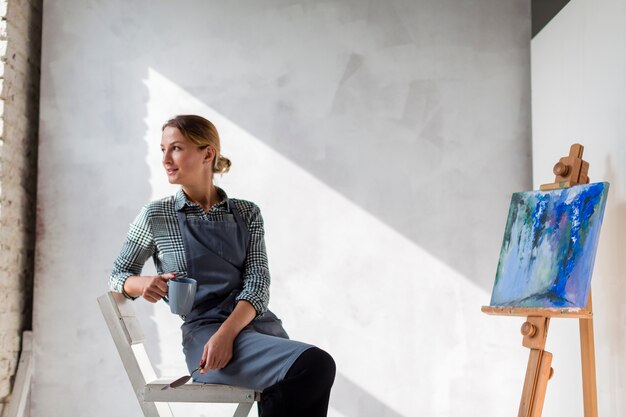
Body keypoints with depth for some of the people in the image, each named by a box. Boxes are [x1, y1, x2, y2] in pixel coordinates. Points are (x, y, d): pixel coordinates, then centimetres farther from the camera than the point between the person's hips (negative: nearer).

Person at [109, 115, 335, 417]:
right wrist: (144, 284, -7)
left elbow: (258, 283, 3)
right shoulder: (155, 217, 9)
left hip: (257, 323, 3)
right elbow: (117, 276, 17)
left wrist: (227, 333, -15)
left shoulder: (247, 213, 13)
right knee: (315, 365, -28)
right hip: (203, 329, -3)